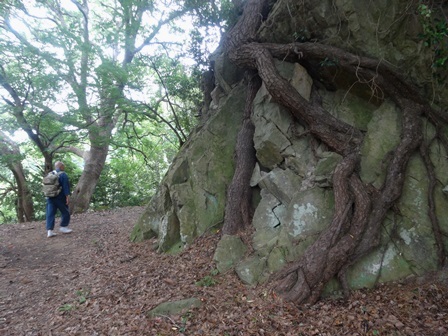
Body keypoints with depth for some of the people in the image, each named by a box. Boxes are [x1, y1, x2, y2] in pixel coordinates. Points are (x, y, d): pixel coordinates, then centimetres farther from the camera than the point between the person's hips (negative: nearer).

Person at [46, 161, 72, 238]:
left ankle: (50, 231, 1)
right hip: (60, 198, -6)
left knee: (50, 214, 4)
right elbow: (66, 186, -16)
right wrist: (67, 196, -16)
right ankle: (63, 227, 14)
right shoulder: (63, 175, -9)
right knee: (65, 212, 9)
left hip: (50, 197, 7)